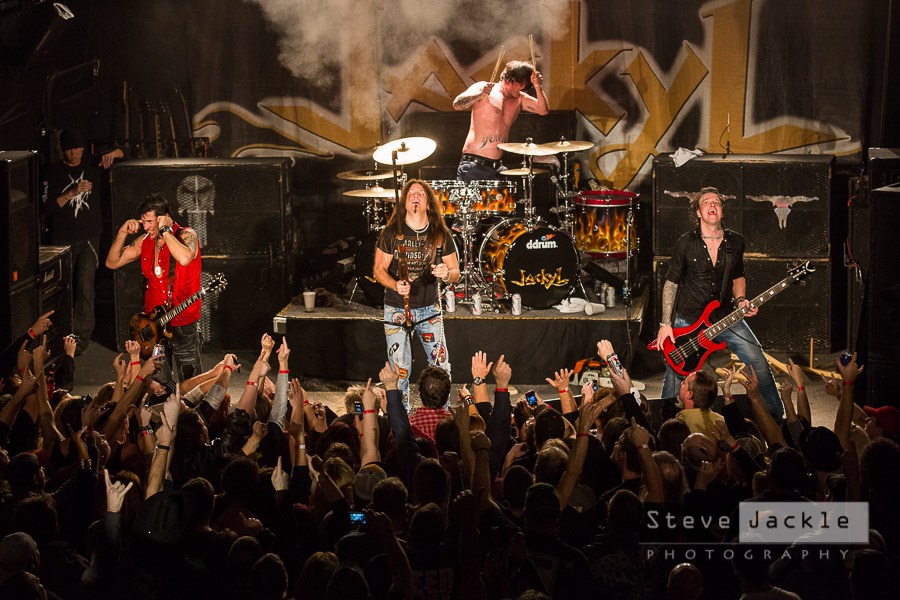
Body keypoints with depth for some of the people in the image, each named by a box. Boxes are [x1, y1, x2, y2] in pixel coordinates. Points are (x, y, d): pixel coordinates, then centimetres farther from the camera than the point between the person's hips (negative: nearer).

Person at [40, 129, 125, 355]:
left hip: (89, 237, 0)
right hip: (62, 239, 0)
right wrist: (72, 193, -20)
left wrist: (112, 154, -7)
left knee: (85, 285, -13)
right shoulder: (53, 172, -1)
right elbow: (47, 206, -9)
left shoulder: (93, 163, 4)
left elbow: (120, 152, 16)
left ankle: (82, 336, -10)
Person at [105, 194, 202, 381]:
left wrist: (164, 230, -24)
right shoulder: (145, 242, 6)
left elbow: (184, 258, -34)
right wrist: (123, 233, -4)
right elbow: (112, 262, 9)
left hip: (183, 323, -5)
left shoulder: (185, 236, -11)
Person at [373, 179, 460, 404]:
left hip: (429, 309, 1)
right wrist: (395, 284, -24)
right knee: (400, 369, 1)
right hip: (397, 309, -1)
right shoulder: (391, 233, -5)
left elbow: (455, 272, 3)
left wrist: (446, 274, -21)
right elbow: (379, 270, -3)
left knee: (441, 365, -2)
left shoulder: (441, 235, 0)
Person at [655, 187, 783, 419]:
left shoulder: (735, 242, 3)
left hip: (725, 317, 3)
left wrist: (740, 301, -2)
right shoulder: (686, 243, -6)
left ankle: (777, 417, 8)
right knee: (674, 382, -3)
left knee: (760, 364, -6)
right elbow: (671, 283, -1)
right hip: (688, 321, -2)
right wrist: (665, 324, -5)